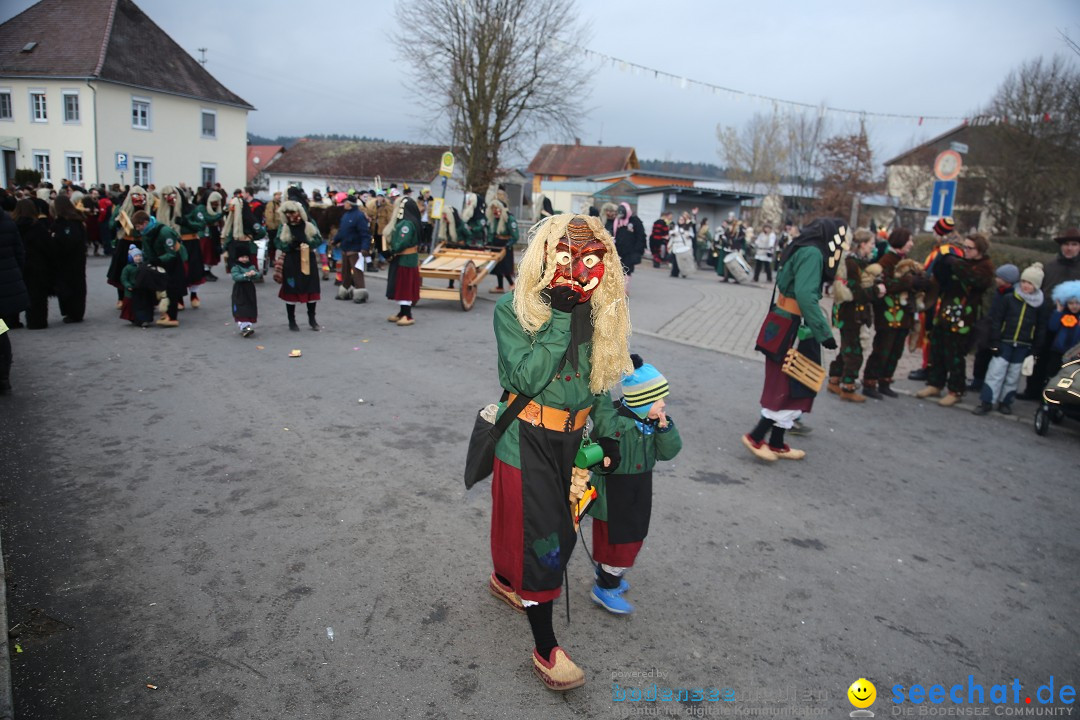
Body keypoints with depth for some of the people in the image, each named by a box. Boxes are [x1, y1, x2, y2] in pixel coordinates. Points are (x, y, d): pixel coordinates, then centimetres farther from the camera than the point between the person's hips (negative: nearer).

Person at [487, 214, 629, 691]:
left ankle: (504, 580, 50)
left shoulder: (599, 311, -1)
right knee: (540, 538, -1)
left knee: (556, 528, 20)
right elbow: (527, 378, -27)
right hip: (527, 439, -6)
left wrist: (607, 433, 5)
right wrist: (560, 318, -28)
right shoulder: (514, 309, -17)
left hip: (571, 437, 6)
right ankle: (545, 650, 16)